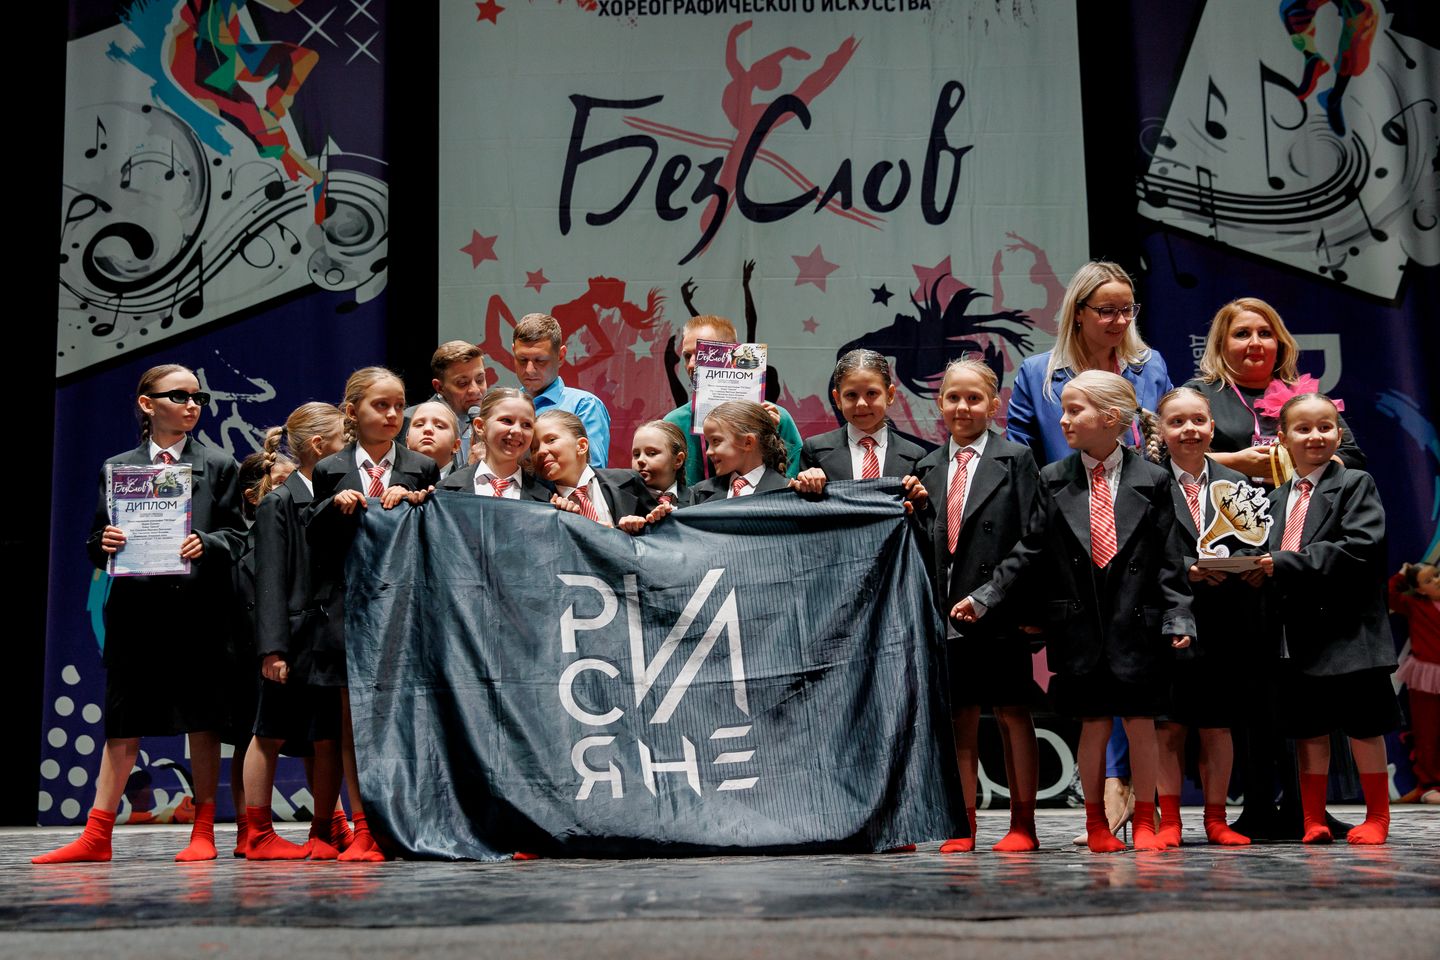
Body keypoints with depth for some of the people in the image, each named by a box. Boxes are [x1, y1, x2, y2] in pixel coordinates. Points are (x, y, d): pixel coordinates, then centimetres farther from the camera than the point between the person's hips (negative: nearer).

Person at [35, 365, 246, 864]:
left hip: (198, 609, -1)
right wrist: (106, 544, -11)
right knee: (122, 724, 4)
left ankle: (203, 832, 11)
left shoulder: (219, 467, 9)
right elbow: (97, 543, 12)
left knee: (202, 720, 3)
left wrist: (204, 544, -15)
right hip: (135, 606, 1)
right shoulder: (117, 468, 12)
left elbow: (236, 536, 4)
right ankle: (96, 836, 9)